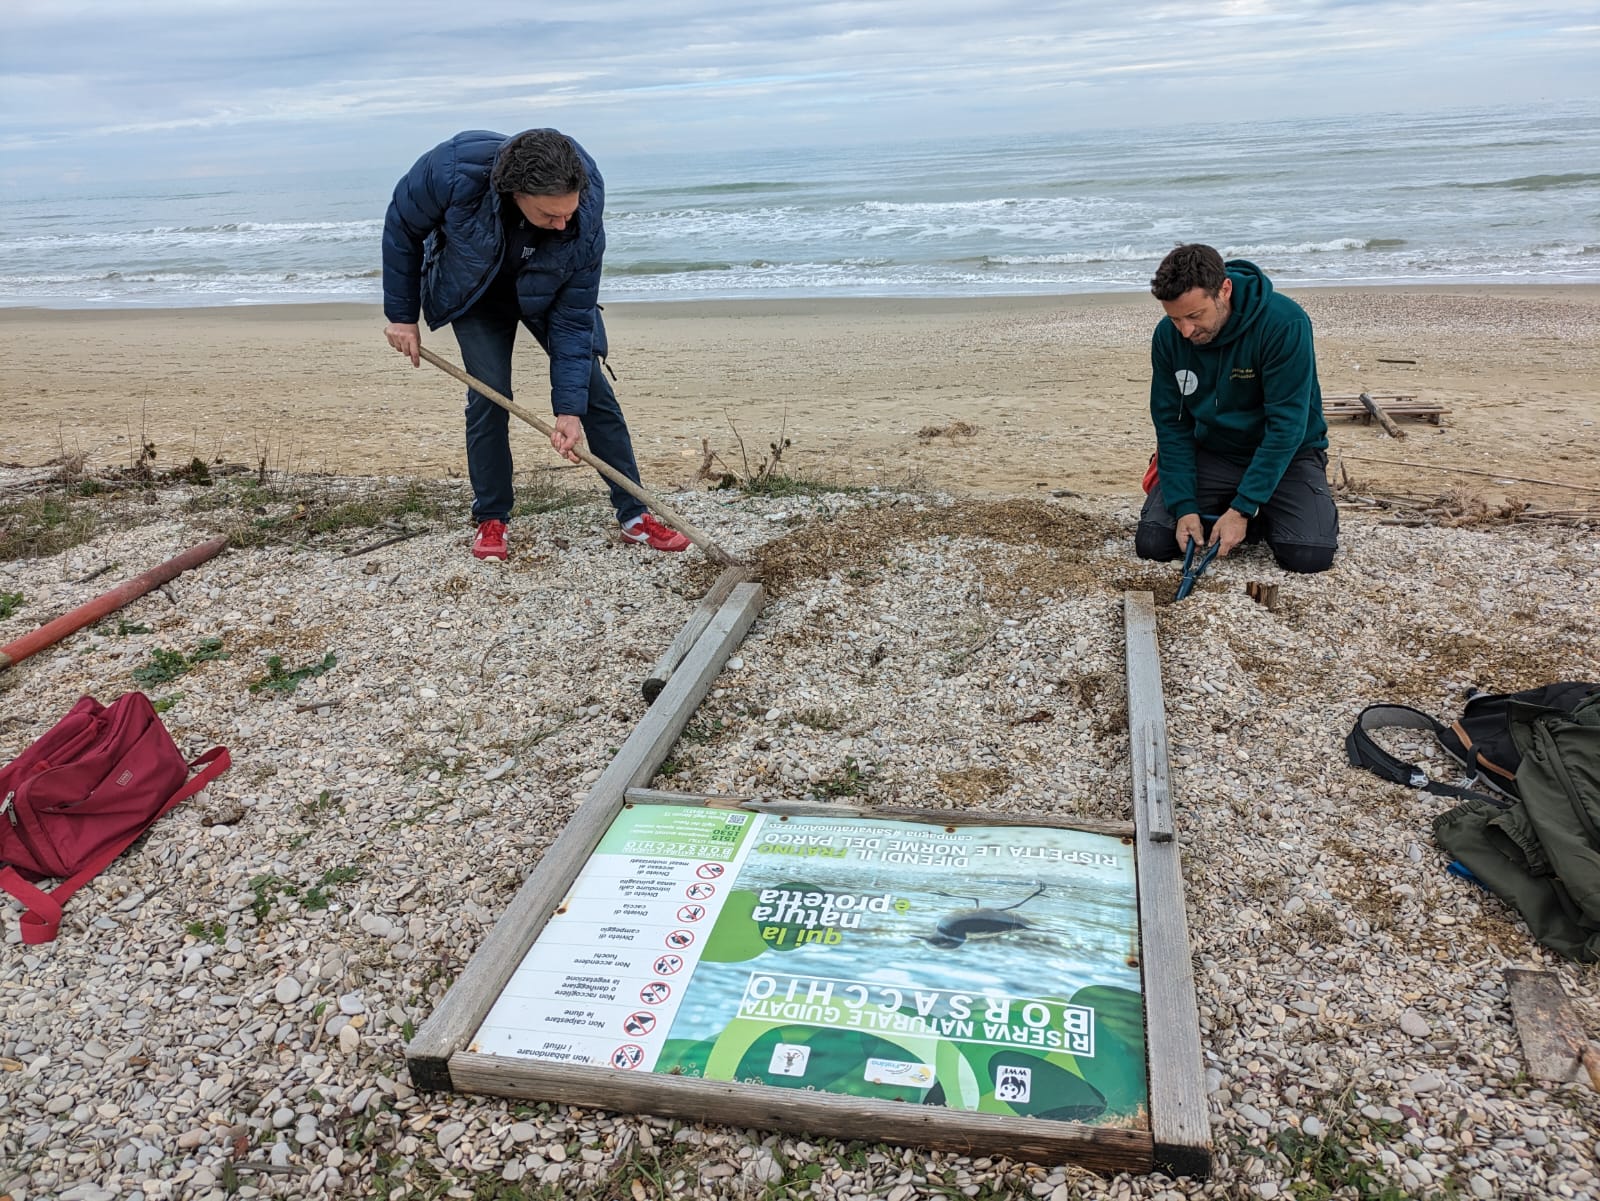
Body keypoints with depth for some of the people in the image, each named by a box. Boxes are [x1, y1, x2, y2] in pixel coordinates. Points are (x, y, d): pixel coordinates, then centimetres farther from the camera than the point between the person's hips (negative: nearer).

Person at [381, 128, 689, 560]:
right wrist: (401, 314, -11)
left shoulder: (583, 214, -35)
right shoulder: (454, 169, -38)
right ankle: (491, 520, 4)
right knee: (488, 395, -12)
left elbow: (573, 317, -27)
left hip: (548, 294, 1)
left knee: (594, 391, -5)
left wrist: (569, 407, -29)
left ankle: (634, 516, 3)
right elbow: (402, 227, -16)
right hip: (476, 293, -1)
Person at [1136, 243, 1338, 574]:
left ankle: (1261, 516, 11)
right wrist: (1184, 506, -18)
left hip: (1286, 452, -3)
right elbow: (1171, 425, -8)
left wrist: (1243, 509, -29)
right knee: (1152, 543, -14)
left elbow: (1287, 425, -26)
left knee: (1309, 555, -23)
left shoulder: (1284, 323, -26)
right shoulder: (1168, 336, -13)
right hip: (1211, 451, 3)